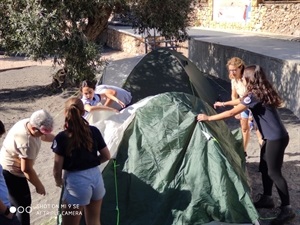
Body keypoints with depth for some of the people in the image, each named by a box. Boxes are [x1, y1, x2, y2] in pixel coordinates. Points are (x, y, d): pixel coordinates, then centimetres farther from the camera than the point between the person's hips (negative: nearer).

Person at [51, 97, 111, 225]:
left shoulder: (61, 138, -15)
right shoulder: (94, 131, -2)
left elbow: (57, 168, -9)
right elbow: (106, 156, 7)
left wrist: (58, 181, 11)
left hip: (76, 181, -5)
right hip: (96, 177, 5)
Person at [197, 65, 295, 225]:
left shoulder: (254, 96, -21)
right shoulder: (262, 92, 9)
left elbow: (232, 113, -20)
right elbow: (241, 101, 27)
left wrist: (208, 118, -13)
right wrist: (223, 103, 38)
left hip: (276, 138, -10)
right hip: (273, 137, 10)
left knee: (274, 172, -4)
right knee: (264, 168, 19)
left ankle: (287, 209, 3)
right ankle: (267, 198, 33)